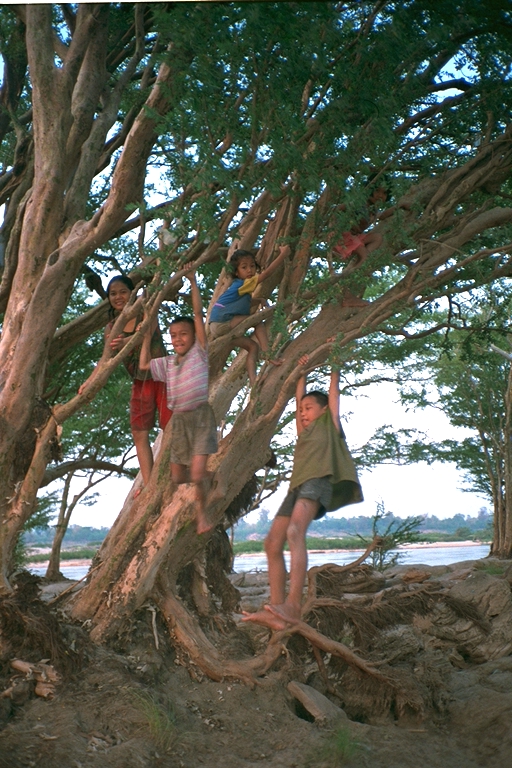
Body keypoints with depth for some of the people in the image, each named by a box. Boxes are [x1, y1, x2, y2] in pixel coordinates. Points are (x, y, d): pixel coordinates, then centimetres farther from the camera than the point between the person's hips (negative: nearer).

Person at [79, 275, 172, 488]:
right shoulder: (112, 328, 6)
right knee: (139, 433, 0)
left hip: (161, 377, -5)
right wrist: (90, 381, -24)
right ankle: (148, 484, 3)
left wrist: (126, 341, -50)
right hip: (140, 383, 5)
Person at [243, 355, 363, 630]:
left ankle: (292, 606, -43)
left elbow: (334, 389, 19)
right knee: (272, 543, -3)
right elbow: (300, 397, 37)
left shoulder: (330, 425, 17)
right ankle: (276, 610, -6)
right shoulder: (305, 431, 32)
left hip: (318, 482, -8)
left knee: (295, 532, -30)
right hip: (297, 486, 8)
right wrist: (302, 371, 43)